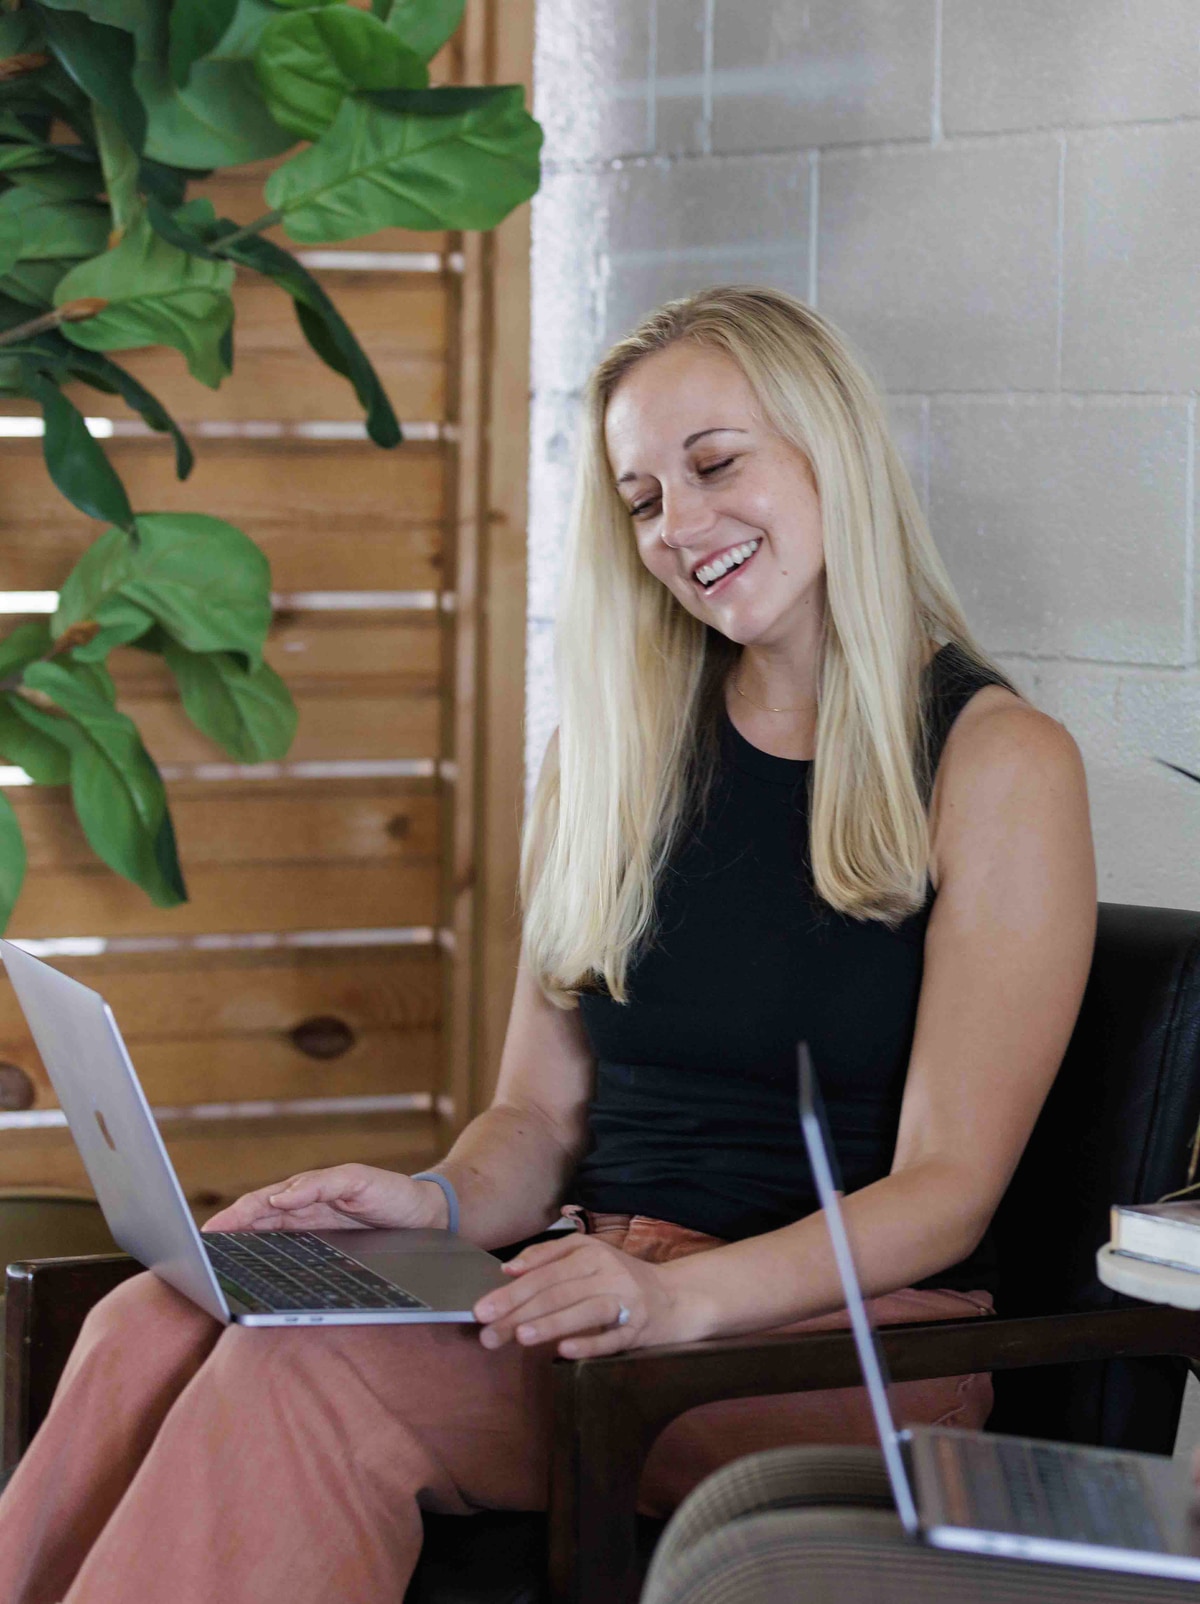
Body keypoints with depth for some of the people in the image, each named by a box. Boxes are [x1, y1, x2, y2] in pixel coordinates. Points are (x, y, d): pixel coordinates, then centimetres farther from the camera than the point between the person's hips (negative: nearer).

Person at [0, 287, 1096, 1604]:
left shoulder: (999, 764, -2)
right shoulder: (614, 743, 15)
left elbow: (945, 1192, -7)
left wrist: (684, 1295, -23)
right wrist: (438, 1201, -6)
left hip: (849, 1345, -5)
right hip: (606, 1305, 5)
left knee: (312, 1373, -31)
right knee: (155, 1327, -25)